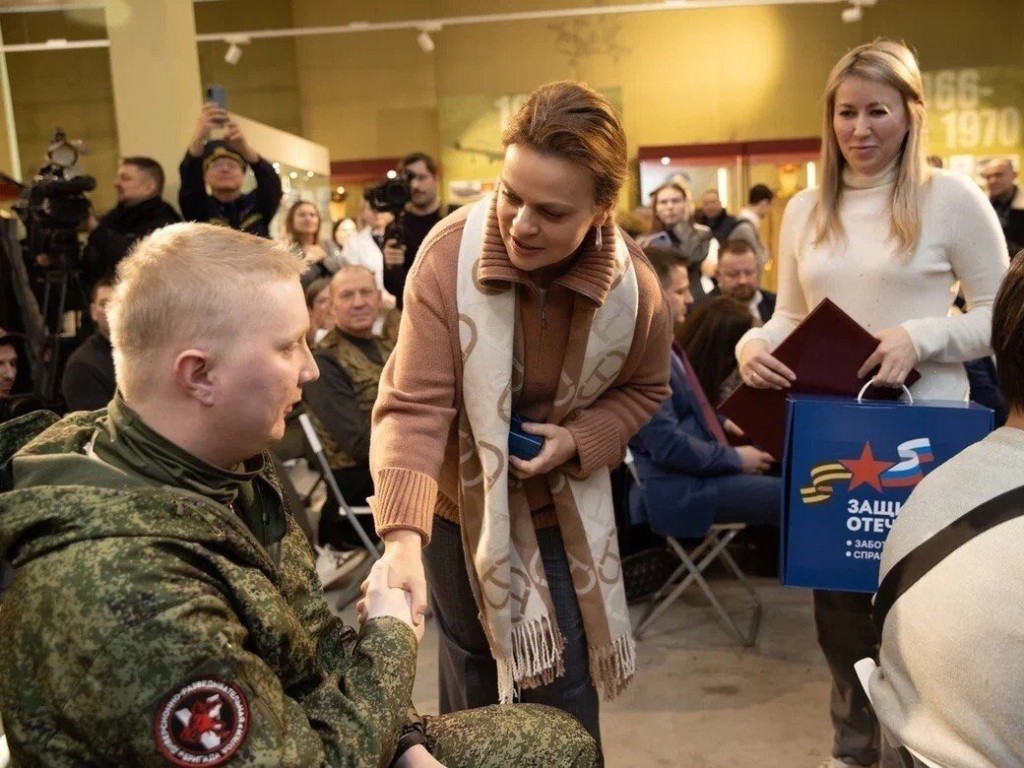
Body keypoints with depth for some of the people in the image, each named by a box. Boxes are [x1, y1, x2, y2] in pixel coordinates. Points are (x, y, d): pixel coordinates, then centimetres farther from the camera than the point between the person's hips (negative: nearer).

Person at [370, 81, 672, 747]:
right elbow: (414, 405, -32)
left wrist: (580, 441, -19)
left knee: (563, 685, 10)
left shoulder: (635, 286, -21)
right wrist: (402, 537, -44)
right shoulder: (450, 255, -29)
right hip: (461, 497, -1)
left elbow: (644, 388, -1)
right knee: (470, 661, 19)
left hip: (560, 505, 1)